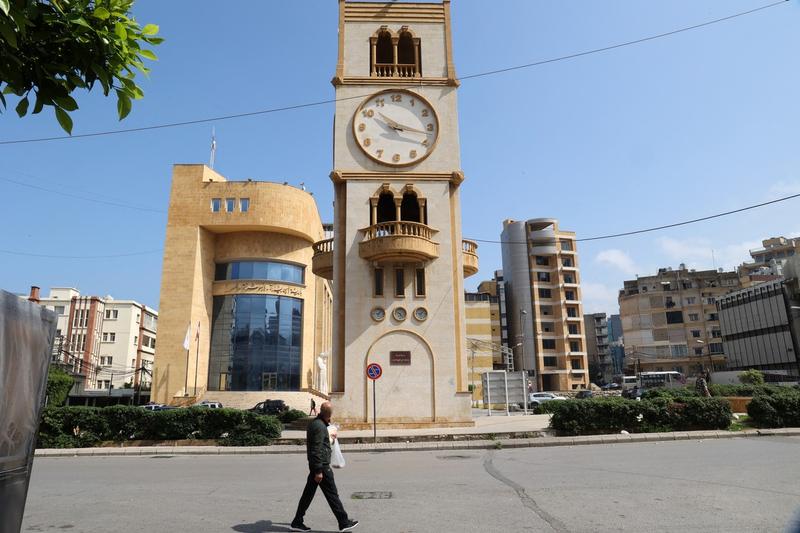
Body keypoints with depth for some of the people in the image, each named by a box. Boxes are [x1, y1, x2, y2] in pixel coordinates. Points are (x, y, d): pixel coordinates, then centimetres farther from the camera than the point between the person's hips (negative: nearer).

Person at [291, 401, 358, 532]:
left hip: (315, 466, 9)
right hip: (322, 466, -9)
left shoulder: (314, 423, 11)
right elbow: (316, 450, -24)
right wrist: (318, 471, -23)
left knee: (308, 494, 14)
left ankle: (297, 522, 19)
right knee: (332, 495, -1)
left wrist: (330, 438, 38)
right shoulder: (319, 426, -20)